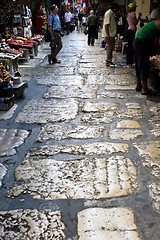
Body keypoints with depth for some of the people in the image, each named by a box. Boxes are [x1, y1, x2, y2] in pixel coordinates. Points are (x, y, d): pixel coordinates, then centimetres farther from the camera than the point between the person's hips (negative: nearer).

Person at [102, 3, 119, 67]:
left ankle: (109, 61, 18)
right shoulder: (108, 13, -12)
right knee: (110, 47, -10)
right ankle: (108, 62, -7)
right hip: (109, 34, -10)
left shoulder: (112, 14, 18)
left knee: (111, 47, 12)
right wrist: (107, 34, -24)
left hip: (112, 34, 10)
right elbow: (106, 24, -19)